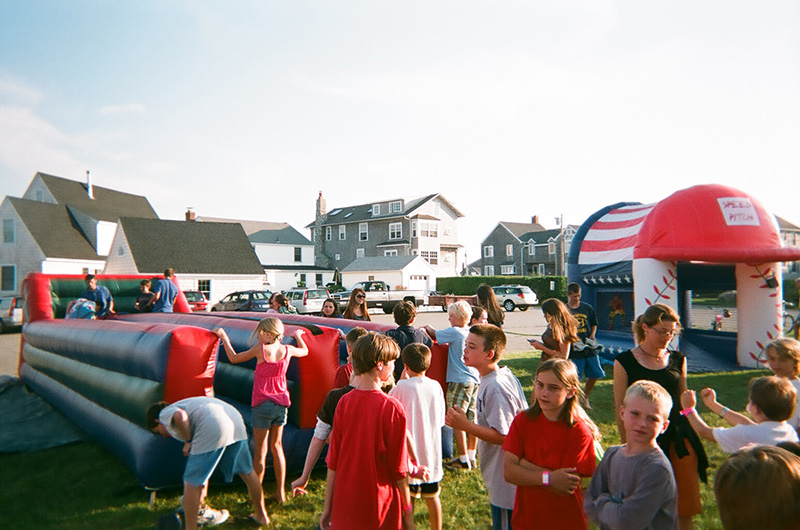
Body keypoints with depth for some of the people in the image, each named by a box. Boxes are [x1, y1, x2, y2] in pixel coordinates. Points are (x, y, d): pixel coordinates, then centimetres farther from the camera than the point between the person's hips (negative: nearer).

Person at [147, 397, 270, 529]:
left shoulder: (165, 413, 19)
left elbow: (180, 416, -13)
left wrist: (188, 441, 3)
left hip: (212, 429, -9)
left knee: (191, 483, 7)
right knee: (247, 472, 24)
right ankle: (261, 515, 40)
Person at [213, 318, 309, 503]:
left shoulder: (260, 349, -12)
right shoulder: (288, 349, -2)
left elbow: (234, 358, -1)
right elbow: (305, 351, 20)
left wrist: (224, 338, 11)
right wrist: (298, 336, 37)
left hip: (262, 405, -4)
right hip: (281, 404, 4)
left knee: (260, 451, 7)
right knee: (276, 446, 18)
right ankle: (280, 492, 22)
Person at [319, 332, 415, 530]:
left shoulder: (344, 402, -8)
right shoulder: (391, 407, -19)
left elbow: (333, 462, -2)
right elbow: (399, 469, -12)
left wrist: (328, 507, 9)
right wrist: (408, 513, 1)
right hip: (380, 511, -3)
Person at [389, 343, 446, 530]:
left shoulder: (402, 387, -17)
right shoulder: (436, 386, -4)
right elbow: (441, 420, 6)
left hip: (410, 453, -4)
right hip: (432, 452, 4)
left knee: (407, 499, 10)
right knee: (432, 497, 19)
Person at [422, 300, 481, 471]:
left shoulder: (454, 332, -12)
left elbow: (434, 334, -2)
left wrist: (426, 327, 17)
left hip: (459, 381, -8)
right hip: (475, 380, 8)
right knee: (471, 420, 13)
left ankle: (463, 461, 4)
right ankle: (471, 457, 23)